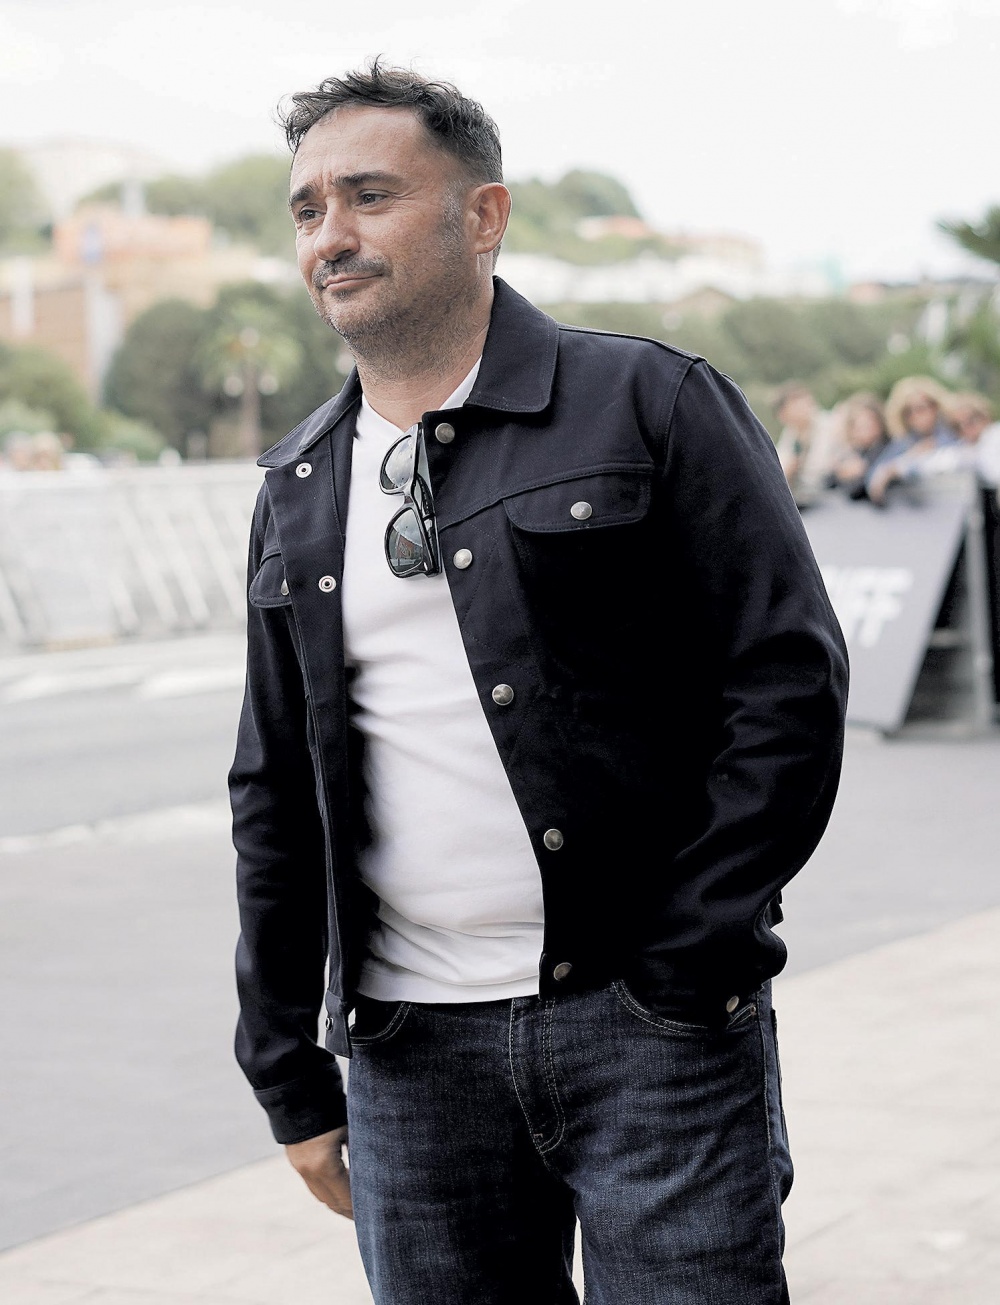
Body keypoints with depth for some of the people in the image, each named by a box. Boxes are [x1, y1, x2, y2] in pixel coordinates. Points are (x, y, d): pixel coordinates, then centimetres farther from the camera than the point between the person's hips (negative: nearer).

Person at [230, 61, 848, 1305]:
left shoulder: (649, 407, -2)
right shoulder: (299, 490, 12)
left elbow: (790, 679, -6)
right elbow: (273, 792, 16)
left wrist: (691, 967, -10)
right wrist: (290, 1075, 13)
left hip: (652, 1026, -4)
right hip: (408, 1051, 4)